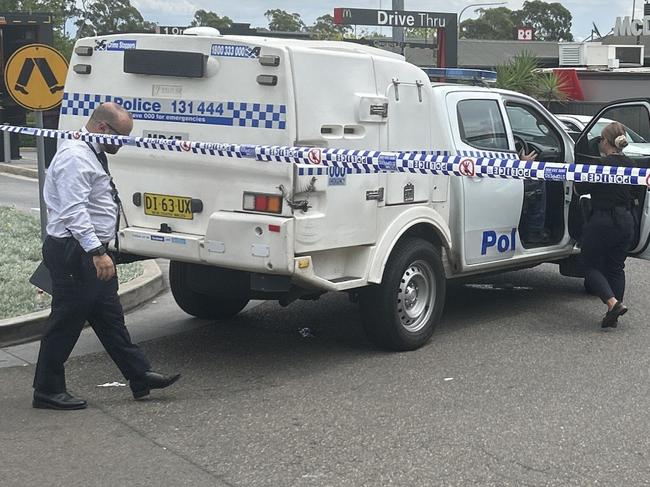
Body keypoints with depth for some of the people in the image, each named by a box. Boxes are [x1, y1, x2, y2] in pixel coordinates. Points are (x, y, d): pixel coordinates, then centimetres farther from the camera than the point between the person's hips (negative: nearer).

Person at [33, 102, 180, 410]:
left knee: (110, 318, 14)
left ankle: (140, 376, 20)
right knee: (66, 322, -2)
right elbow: (74, 211, -27)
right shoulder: (75, 157, -18)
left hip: (91, 253, 11)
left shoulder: (92, 154, 16)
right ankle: (47, 391, 8)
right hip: (74, 254, -11)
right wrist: (97, 251, -33)